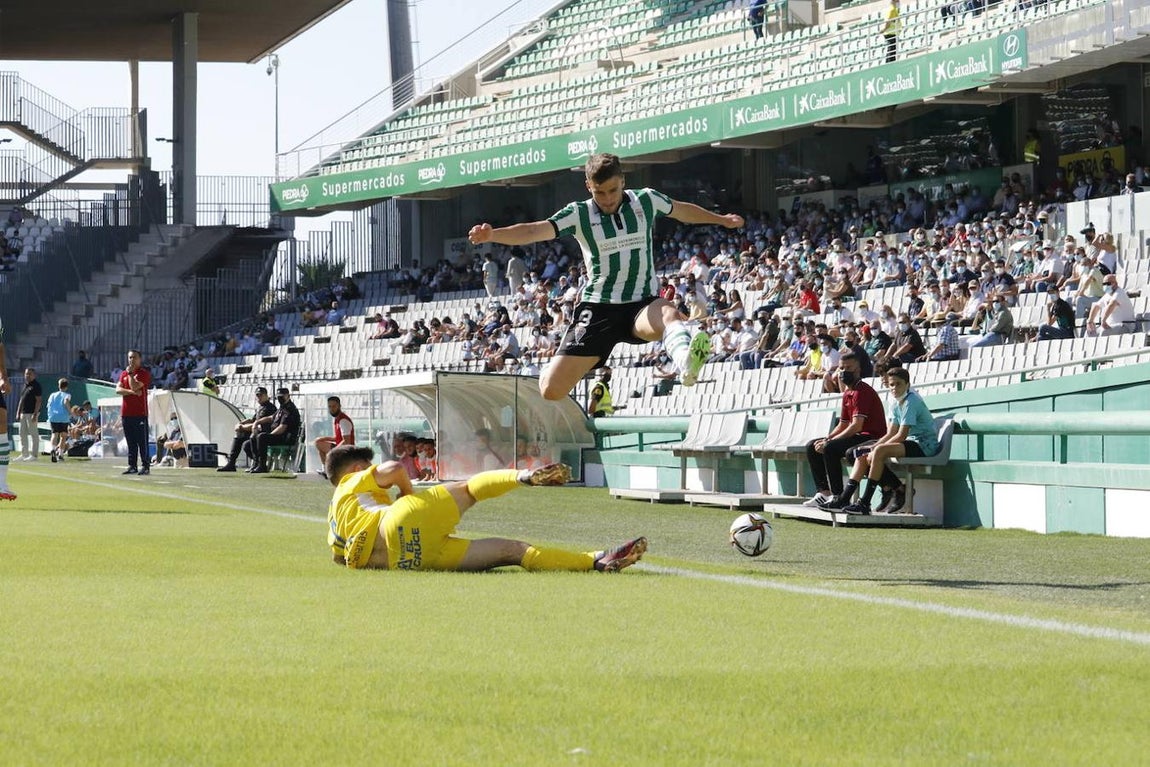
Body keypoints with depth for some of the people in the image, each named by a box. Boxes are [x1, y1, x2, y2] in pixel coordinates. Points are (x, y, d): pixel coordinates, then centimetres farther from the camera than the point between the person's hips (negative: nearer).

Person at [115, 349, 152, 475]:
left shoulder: (144, 373, -2)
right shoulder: (124, 374, 17)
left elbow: (135, 386, -17)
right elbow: (118, 389, 3)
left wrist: (130, 373, -7)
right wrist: (132, 392, -11)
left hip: (140, 413, -6)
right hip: (126, 412, 6)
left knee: (142, 441, -6)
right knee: (131, 441, 9)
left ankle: (145, 466, -6)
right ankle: (132, 466, 13)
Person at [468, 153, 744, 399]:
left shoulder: (646, 201, 4)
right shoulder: (579, 215, -4)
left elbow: (683, 211, 24)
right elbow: (534, 231, -17)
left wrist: (721, 219, 39)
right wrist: (492, 235, -34)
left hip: (642, 305, 0)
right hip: (598, 308, 0)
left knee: (668, 314, -39)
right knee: (552, 390, -8)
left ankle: (686, 361, -71)